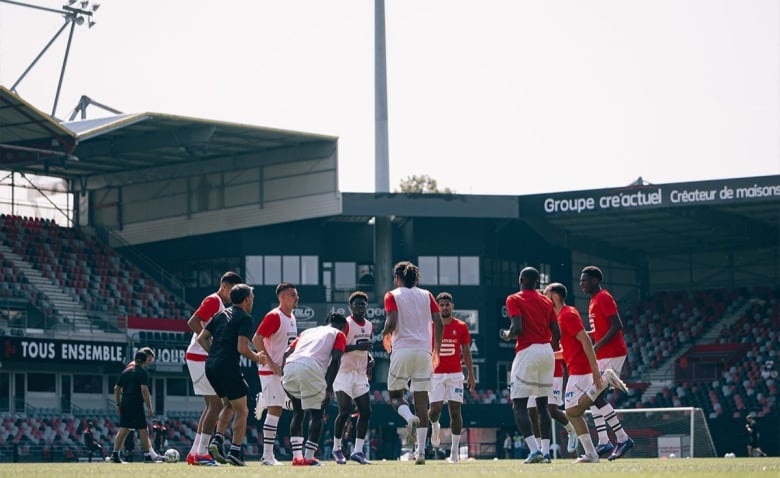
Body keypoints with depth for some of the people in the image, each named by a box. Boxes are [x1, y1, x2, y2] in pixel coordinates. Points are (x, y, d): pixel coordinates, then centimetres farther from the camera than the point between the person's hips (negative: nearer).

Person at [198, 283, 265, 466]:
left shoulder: (221, 314, 17)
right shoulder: (245, 318, -5)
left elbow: (201, 338, 13)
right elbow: (242, 348, -15)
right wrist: (256, 357, 3)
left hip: (211, 366, 8)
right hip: (228, 367, -8)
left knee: (229, 405, 25)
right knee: (242, 410, 4)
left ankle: (217, 440, 9)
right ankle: (234, 453, -2)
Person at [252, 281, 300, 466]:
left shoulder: (291, 317, 15)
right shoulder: (274, 316, -13)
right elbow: (256, 339, -19)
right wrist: (271, 364, -21)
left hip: (285, 371, 9)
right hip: (272, 372, -9)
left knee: (275, 411, 10)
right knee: (275, 410, -10)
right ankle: (267, 455, -8)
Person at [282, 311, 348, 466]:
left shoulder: (308, 331, 36)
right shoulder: (338, 334, 21)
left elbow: (286, 353, 26)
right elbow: (335, 360, 4)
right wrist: (329, 387, 1)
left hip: (289, 366, 5)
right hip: (311, 369, -5)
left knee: (298, 412, 21)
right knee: (317, 413, 10)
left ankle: (297, 457, 16)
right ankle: (309, 457, 2)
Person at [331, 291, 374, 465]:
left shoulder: (369, 326, 13)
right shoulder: (346, 324, -9)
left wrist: (370, 358, 7)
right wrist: (357, 346, -25)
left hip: (361, 374, 7)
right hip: (345, 372, -7)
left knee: (365, 411, 0)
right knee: (345, 411, -10)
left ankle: (358, 451, 5)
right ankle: (337, 449, 5)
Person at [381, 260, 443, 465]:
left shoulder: (392, 296, 3)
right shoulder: (426, 295, 13)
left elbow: (391, 323, -10)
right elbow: (439, 323, 5)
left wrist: (385, 335, 11)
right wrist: (436, 350, 14)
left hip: (402, 350, -3)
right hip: (424, 351, 3)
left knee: (395, 395, 11)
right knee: (422, 400, 4)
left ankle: (410, 418, -24)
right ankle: (421, 451, -3)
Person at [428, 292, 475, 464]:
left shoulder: (461, 327, 4)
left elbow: (466, 352, 8)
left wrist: (471, 375, 3)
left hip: (455, 374, 0)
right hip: (435, 374, 0)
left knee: (455, 411, -3)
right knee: (435, 409, -8)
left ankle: (454, 451, 2)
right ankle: (435, 426, 30)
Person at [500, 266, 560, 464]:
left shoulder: (514, 300, -3)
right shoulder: (546, 301, 14)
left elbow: (517, 328, -16)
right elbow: (557, 333, 12)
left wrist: (507, 335, 5)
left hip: (527, 352, -6)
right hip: (547, 352, 6)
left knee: (519, 406, -3)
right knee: (542, 405, 12)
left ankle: (534, 450, -18)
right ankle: (546, 451, 5)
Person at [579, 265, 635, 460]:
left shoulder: (604, 298, -11)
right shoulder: (594, 301, 18)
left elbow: (617, 326, -20)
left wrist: (597, 346, -24)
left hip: (612, 354, -10)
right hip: (602, 356, 10)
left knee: (597, 397, -13)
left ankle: (623, 438, -11)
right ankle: (603, 443, 10)